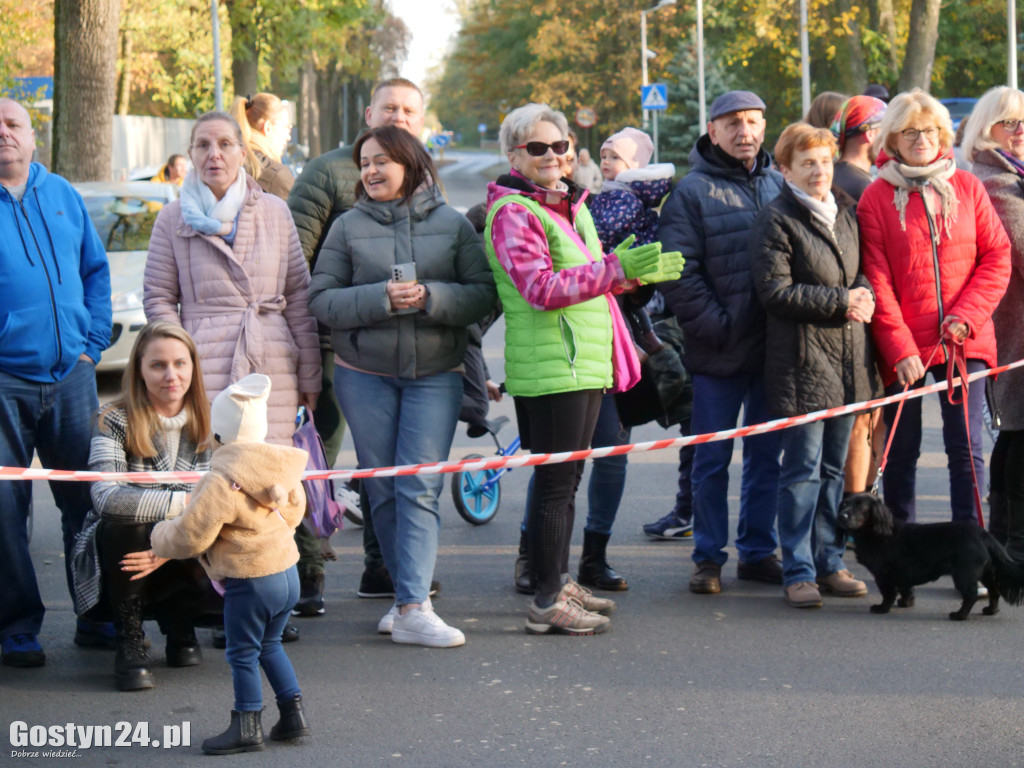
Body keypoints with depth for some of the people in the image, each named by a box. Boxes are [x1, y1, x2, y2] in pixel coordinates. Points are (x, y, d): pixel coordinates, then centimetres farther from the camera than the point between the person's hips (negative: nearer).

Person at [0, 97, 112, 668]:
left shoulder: (62, 195, 11)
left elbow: (96, 271, 17)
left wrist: (93, 343, 7)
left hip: (71, 374, 4)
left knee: (88, 499, 8)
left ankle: (98, 618, 19)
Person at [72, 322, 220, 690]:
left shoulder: (209, 423, 0)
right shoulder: (115, 421, -13)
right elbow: (106, 497, -30)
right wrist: (183, 502, -37)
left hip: (180, 563, 3)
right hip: (118, 560, -3)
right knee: (122, 520, -36)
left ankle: (179, 622, 13)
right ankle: (129, 641, -16)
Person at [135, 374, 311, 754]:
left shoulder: (222, 484, -20)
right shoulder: (281, 470, 3)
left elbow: (190, 536, -17)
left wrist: (160, 537, 5)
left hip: (250, 583, -8)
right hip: (288, 574, 8)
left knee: (242, 654, 4)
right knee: (269, 645, 23)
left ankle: (247, 727, 10)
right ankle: (293, 714, 23)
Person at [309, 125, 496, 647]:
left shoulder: (452, 224, 4)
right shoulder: (348, 227, 4)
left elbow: (484, 293, 0)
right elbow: (321, 300, -2)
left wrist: (429, 297, -16)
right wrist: (381, 298, -16)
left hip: (435, 374, -1)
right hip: (364, 374, 1)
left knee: (420, 489, -9)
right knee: (382, 489, 4)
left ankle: (413, 609, -13)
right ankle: (408, 592, 17)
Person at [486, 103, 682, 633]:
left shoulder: (569, 205, 18)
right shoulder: (512, 212, -11)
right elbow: (541, 288, -23)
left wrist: (632, 270, 10)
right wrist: (617, 268, -29)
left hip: (584, 364, 9)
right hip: (548, 366, -9)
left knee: (566, 478, 16)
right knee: (555, 482, -7)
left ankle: (560, 582, 26)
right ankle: (547, 603, -4)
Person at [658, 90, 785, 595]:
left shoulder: (778, 185, 11)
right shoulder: (694, 192, -4)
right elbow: (677, 272, -10)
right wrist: (714, 326, -15)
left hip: (773, 346, 4)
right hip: (719, 348, -4)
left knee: (766, 454, 10)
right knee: (712, 458, 3)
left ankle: (758, 551, 20)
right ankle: (708, 557, 12)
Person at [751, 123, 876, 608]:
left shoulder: (846, 211, 14)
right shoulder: (776, 220, -7)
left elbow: (865, 270, 22)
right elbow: (776, 291, -13)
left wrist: (865, 295, -2)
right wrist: (841, 300, -15)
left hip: (848, 359, 7)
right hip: (802, 362, -7)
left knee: (834, 468, 12)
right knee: (803, 470, -5)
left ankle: (828, 564, 19)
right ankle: (798, 573, 1)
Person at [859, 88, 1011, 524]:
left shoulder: (966, 187, 7)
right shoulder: (876, 197, 0)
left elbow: (997, 257, 7)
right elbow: (876, 281, -4)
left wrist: (967, 316, -7)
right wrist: (899, 348, -12)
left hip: (964, 341, 1)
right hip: (903, 346, -1)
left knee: (965, 448, -2)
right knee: (902, 451, 5)